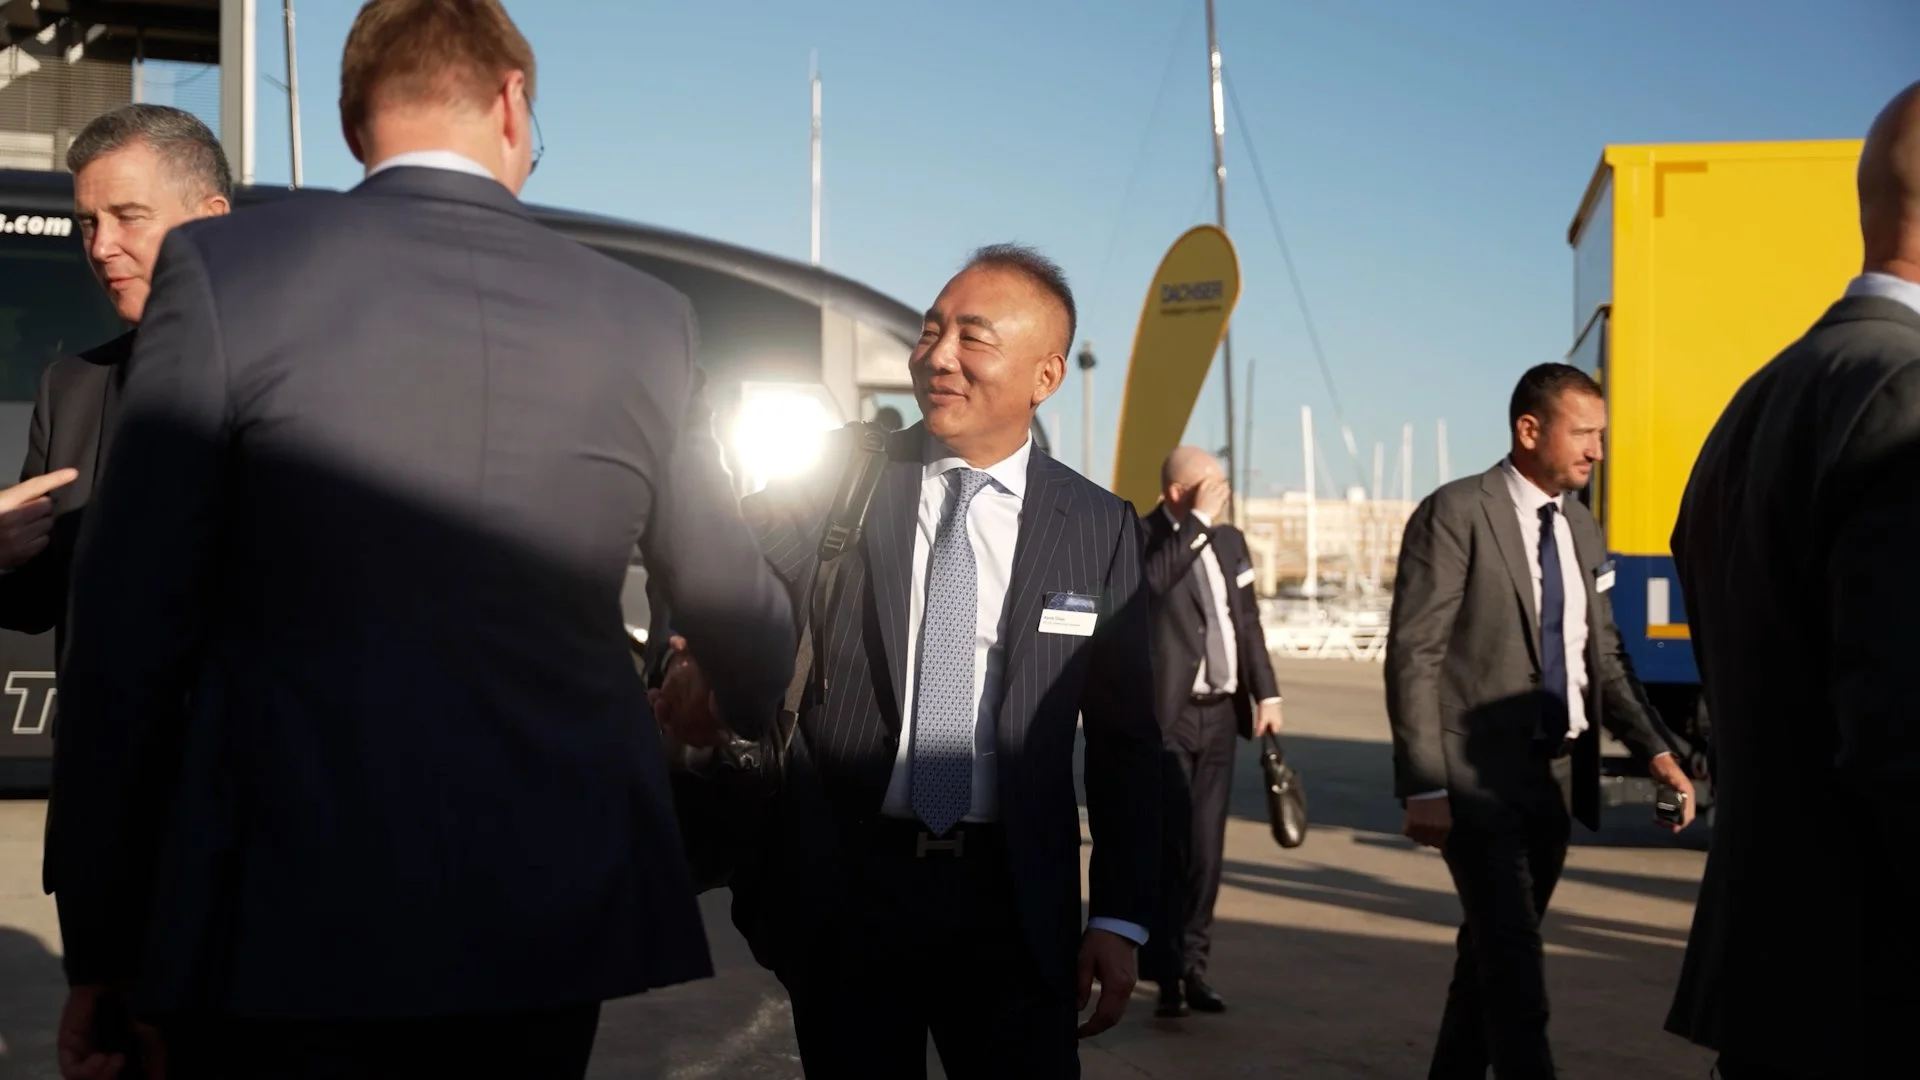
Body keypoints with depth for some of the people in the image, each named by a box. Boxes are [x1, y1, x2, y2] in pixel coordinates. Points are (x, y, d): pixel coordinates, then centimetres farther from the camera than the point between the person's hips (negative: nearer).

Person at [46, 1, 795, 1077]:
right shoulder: (645, 315, 1)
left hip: (284, 924, -3)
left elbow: (130, 632, -6)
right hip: (550, 931, 3)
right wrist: (770, 691, 37)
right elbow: (739, 615, 13)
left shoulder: (219, 268, -5)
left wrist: (103, 944, 4)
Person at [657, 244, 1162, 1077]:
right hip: (839, 889, 0)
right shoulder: (829, 485, 0)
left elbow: (1124, 742, 5)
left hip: (1010, 901, 0)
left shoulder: (1100, 529, 2)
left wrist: (1120, 919, 0)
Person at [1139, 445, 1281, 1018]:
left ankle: (1191, 965, 17)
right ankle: (1165, 970, 6)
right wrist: (1199, 520, -23)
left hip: (1220, 714, 6)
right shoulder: (1143, 538, -7)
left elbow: (1248, 621, 18)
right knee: (1167, 845, -3)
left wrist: (1266, 692, 11)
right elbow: (1153, 578, -30)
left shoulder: (1229, 540, 13)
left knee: (1206, 847, 8)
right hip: (1167, 716, -6)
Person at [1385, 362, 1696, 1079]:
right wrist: (1423, 787, -18)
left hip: (1557, 775, 7)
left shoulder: (1582, 530, 13)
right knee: (1512, 952, -8)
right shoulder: (1456, 514, -9)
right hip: (1480, 777, -7)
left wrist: (1654, 751, 0)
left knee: (1496, 945, 16)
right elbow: (1413, 655, -13)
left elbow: (1601, 659, 15)